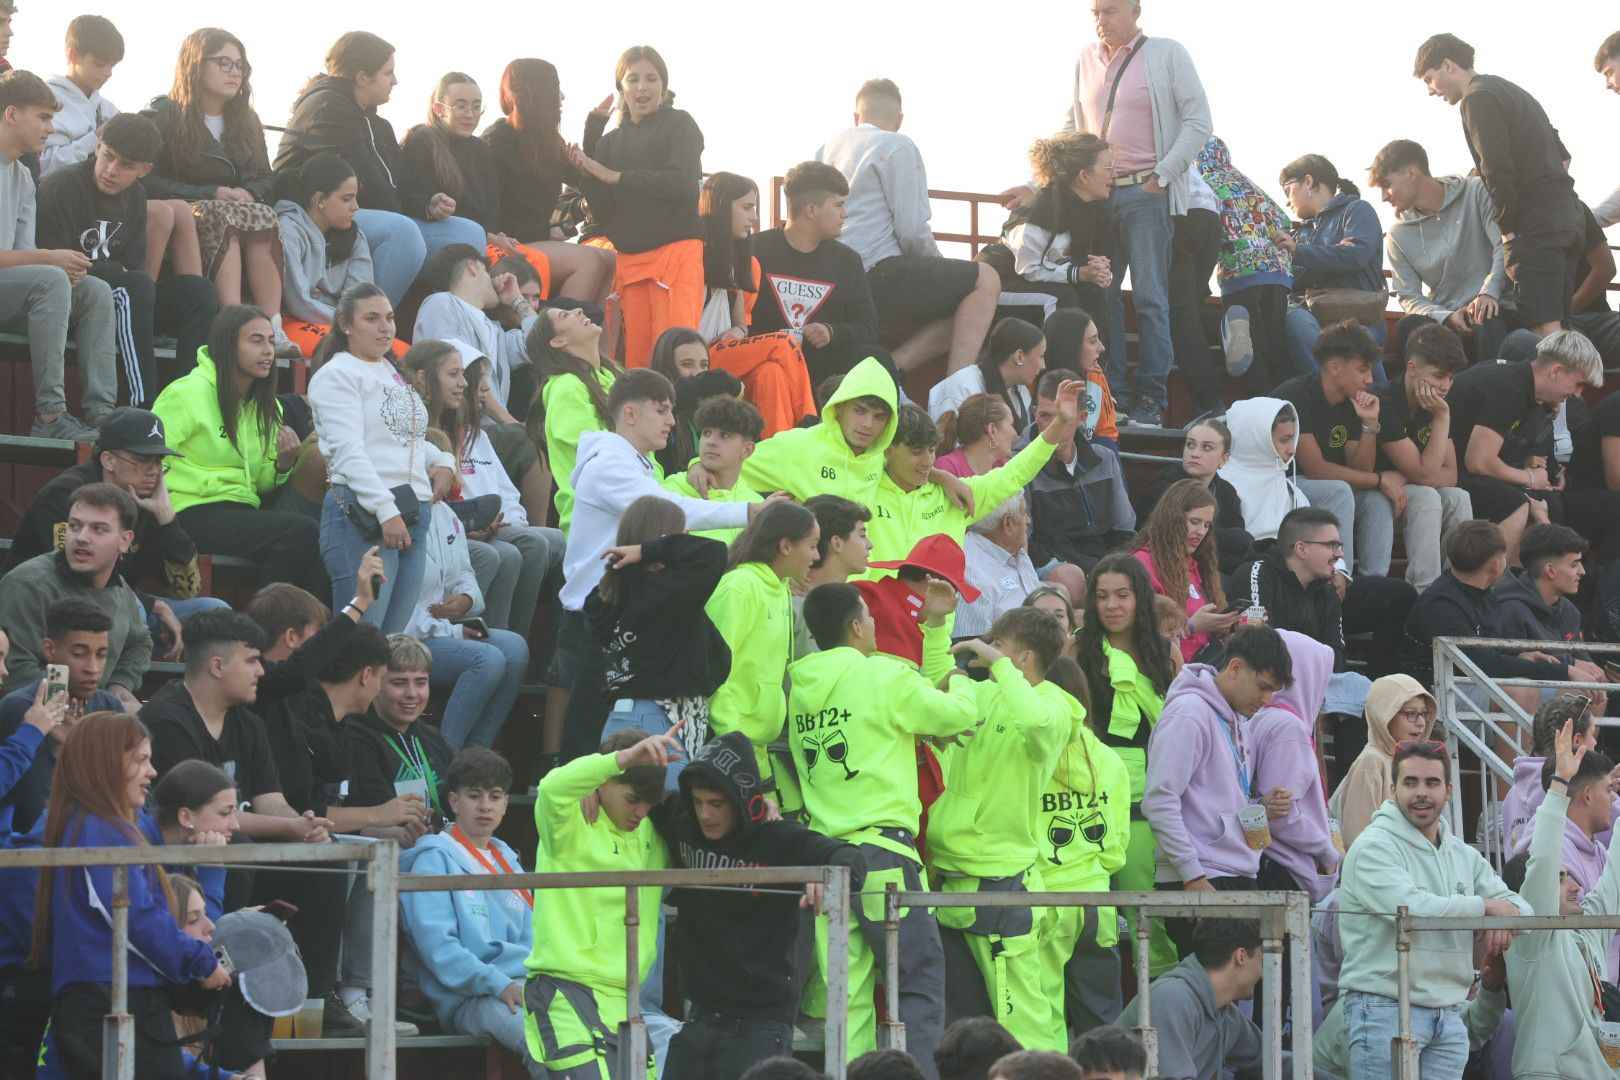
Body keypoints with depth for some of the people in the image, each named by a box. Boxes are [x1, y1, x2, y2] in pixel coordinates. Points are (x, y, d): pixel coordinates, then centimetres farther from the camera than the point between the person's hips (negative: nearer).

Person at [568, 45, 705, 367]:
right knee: (636, 361, -3)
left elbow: (681, 183, -10)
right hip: (629, 259, 4)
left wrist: (616, 178, -6)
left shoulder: (679, 124, 6)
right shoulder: (610, 143, 17)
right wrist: (586, 176, -6)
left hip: (677, 252, -4)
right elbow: (604, 214, 12)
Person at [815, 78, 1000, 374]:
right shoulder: (898, 147, -2)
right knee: (986, 280, -6)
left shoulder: (826, 147, 21)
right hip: (876, 276, -8)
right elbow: (912, 231, -10)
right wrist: (938, 266, 11)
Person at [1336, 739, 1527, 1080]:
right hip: (1385, 1009, -7)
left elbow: (1518, 904, 15)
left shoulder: (1464, 855, 17)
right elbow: (1410, 907, -23)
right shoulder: (1375, 847, -8)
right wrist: (1485, 906, -11)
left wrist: (1507, 912, -12)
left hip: (1447, 1013, 7)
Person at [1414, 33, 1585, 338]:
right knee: (1557, 330, 6)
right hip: (1567, 217, 9)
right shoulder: (1512, 92, 24)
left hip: (1534, 226, -9)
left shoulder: (1478, 99, -6)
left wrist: (1508, 227, -8)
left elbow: (1498, 170, -17)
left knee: (1544, 330, -15)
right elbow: (1562, 156, 28)